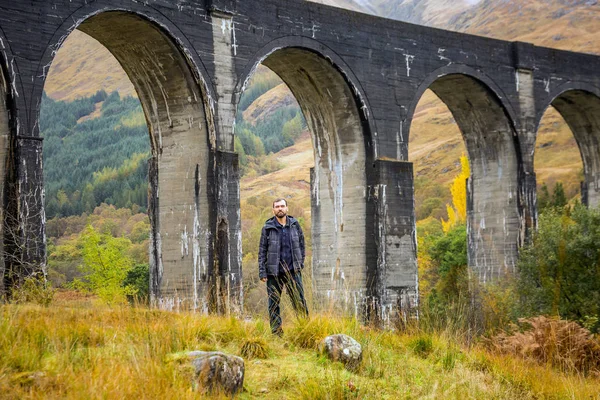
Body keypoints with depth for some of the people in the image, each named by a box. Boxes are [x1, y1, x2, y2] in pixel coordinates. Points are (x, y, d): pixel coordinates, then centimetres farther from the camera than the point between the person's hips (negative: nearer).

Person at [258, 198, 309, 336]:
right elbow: (262, 251, 0)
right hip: (274, 272, -1)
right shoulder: (268, 227, -1)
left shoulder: (294, 224, 6)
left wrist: (301, 262, 7)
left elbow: (301, 244, 16)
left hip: (293, 270, 1)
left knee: (299, 301, -2)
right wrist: (262, 272, -5)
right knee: (273, 303, 3)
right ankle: (276, 332, 9)